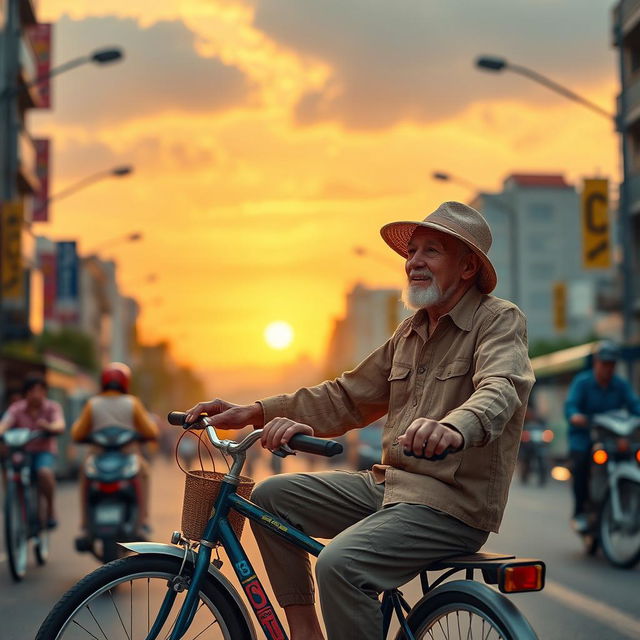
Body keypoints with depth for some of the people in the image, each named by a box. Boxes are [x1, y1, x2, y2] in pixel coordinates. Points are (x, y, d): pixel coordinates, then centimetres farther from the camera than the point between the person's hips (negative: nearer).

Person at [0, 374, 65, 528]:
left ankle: (50, 509, -7)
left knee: (45, 472, -32)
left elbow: (60, 426, -23)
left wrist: (49, 427, -47)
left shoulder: (52, 407, -4)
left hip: (44, 452, -2)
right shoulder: (17, 409, -3)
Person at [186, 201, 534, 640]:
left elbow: (499, 391, -29)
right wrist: (253, 414, 8)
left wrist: (454, 428, -53)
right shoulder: (411, 331, 16)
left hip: (453, 504, -9)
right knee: (273, 496, 4)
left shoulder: (501, 321, -8)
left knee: (341, 564, -30)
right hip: (389, 484, 9)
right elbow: (348, 397, 18)